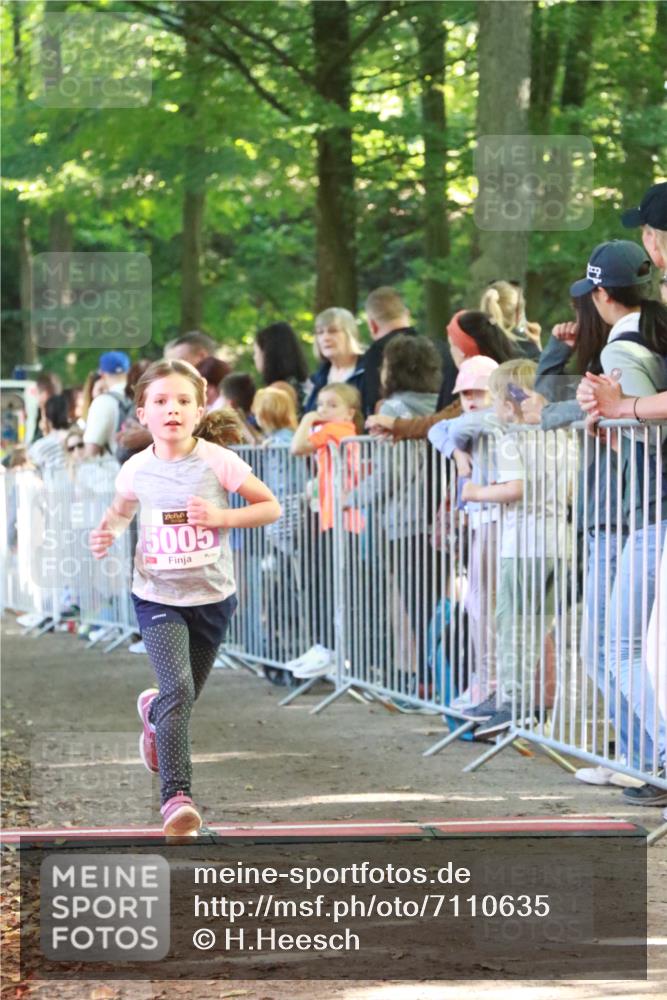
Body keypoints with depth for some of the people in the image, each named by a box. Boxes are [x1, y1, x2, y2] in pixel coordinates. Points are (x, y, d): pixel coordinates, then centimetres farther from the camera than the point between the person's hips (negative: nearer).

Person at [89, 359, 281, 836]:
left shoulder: (218, 462, -12)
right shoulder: (137, 469, -5)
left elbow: (271, 507, -4)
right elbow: (122, 508, 18)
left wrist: (222, 517, -18)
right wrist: (108, 531, -4)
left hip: (212, 598, 1)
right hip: (158, 598, -1)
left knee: (185, 696, 15)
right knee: (178, 688, -21)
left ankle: (153, 711, 53)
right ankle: (177, 796, -20)